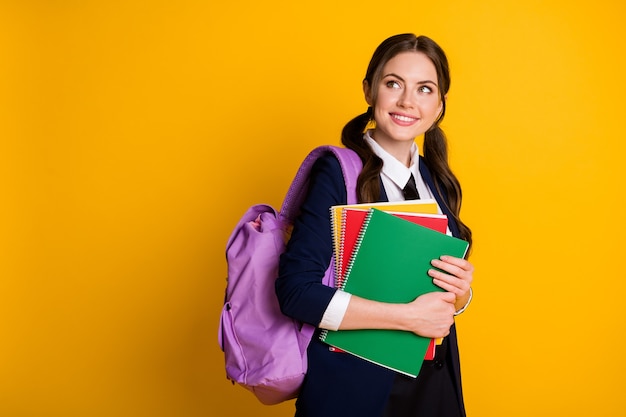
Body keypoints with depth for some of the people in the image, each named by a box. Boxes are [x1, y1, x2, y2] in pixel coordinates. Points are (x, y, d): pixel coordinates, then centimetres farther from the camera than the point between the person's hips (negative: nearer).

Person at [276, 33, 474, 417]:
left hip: (434, 383, 6)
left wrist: (460, 293, -10)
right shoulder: (337, 173, -14)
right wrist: (409, 316, -21)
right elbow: (296, 291, -22)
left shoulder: (437, 180, 3)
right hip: (353, 386, -5)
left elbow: (444, 303, 13)